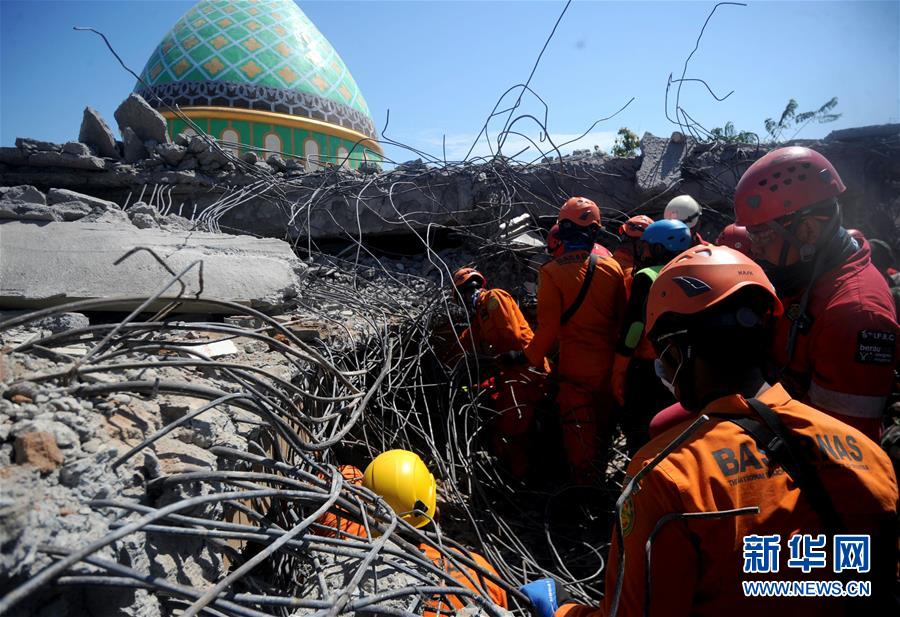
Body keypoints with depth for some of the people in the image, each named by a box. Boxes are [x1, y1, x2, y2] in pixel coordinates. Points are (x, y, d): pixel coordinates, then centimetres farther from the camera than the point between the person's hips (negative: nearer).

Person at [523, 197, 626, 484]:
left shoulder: (553, 272, -18)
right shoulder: (612, 266, -5)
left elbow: (548, 327, -18)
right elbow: (623, 316, 3)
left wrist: (532, 358, -3)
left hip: (575, 366, -4)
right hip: (609, 362, 5)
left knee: (578, 428, 11)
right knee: (603, 420, 23)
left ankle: (584, 482, 25)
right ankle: (600, 470, 43)